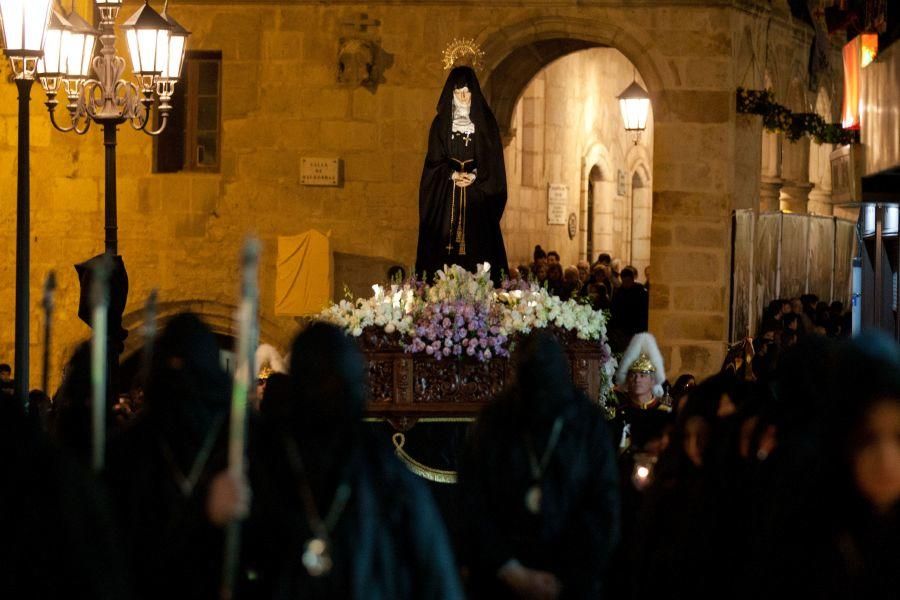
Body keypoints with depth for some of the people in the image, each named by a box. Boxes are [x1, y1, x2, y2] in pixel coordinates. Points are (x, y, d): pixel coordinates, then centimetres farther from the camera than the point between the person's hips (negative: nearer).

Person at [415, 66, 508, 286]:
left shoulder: (485, 121, 8)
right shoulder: (441, 123, 9)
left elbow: (493, 159, 3)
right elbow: (434, 160, 5)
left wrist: (474, 177, -13)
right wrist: (453, 175, -12)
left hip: (477, 200, -1)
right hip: (446, 199, 1)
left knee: (477, 249, -9)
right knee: (445, 248, -8)